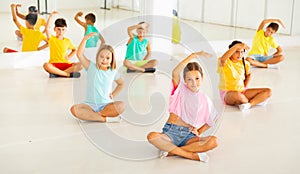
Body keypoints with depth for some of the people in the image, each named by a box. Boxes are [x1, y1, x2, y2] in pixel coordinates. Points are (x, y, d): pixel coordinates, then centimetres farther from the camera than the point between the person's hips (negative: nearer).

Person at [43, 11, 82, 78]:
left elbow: (74, 50, 27)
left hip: (65, 64, 2)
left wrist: (69, 57, 9)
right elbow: (47, 28, -14)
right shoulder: (52, 39, 4)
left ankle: (56, 73, -29)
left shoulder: (67, 41, 12)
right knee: (46, 65, -38)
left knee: (80, 65, -26)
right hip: (54, 65, -2)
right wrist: (51, 16, -19)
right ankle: (68, 74, -32)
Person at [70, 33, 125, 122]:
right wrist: (85, 39, -20)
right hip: (90, 105, -1)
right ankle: (105, 118, -29)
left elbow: (121, 83, 25)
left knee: (121, 105, -32)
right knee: (74, 109, -31)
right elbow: (79, 55, -13)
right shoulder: (92, 67, 0)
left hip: (106, 105, 1)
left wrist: (113, 94, 10)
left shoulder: (113, 72, 6)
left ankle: (90, 115, -22)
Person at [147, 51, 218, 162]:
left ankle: (171, 151, -24)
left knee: (213, 141, -27)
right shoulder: (181, 90, 1)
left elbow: (211, 121, 22)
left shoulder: (205, 100, 9)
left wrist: (199, 132, 5)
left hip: (188, 135, 2)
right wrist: (193, 55, -20)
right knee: (152, 136, -34)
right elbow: (175, 73, -20)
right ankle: (191, 155, -27)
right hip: (171, 132, -2)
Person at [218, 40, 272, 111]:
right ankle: (257, 100, -10)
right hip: (227, 94, -6)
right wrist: (237, 46, -37)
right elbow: (222, 59, -40)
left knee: (268, 91, -6)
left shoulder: (244, 63, 4)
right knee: (237, 95, -43)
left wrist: (245, 87, 8)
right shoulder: (225, 62, -13)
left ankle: (249, 104, -24)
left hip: (242, 91, 6)